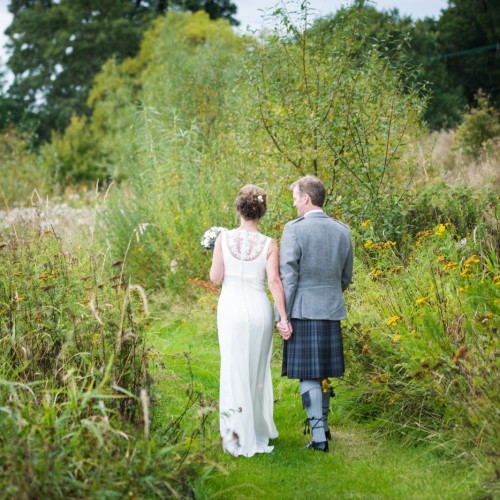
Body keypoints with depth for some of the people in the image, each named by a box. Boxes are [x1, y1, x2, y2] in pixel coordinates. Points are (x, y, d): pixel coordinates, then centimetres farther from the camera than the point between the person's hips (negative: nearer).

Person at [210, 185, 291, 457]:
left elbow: (215, 277, -4)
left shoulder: (224, 238, -5)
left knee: (234, 369, 10)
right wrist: (284, 317, -12)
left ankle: (238, 435, 11)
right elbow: (274, 281, -14)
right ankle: (259, 429, 29)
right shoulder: (269, 245, -7)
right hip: (259, 309, 0)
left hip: (230, 309, 0)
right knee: (257, 369, 16)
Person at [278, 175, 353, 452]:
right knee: (324, 372, 18)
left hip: (303, 309, -5)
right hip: (332, 310, 6)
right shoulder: (342, 230, 5)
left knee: (307, 375, 1)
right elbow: (346, 276, 14)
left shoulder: (294, 229, -12)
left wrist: (282, 315, -9)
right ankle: (322, 424, 30)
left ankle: (319, 436, 2)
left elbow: (287, 276, -13)